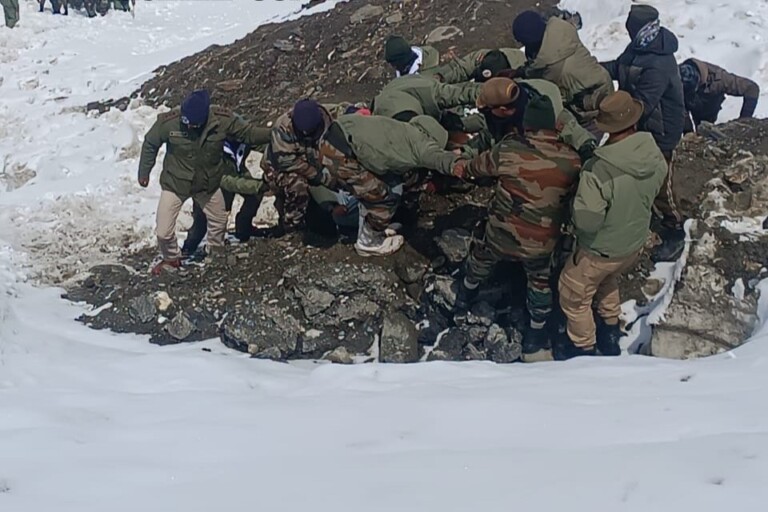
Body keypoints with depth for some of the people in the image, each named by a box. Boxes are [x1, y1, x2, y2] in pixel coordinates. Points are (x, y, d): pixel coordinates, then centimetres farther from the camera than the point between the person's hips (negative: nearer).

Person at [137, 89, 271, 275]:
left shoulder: (222, 119, -26)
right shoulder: (168, 122, -30)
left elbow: (248, 132, -10)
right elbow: (150, 145, -10)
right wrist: (143, 173, 1)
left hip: (208, 183, 2)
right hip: (175, 183, -2)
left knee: (219, 221, 23)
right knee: (164, 232, 0)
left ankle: (217, 252, 54)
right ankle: (171, 259, 33)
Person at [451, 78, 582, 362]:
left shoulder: (508, 148, -19)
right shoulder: (571, 160, -19)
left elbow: (482, 165, 3)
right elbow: (572, 193, 0)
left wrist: (464, 169, 25)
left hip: (501, 233, 1)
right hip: (541, 242, -1)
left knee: (481, 262, 32)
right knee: (539, 283, 25)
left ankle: (464, 296, 59)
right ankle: (535, 339, 39)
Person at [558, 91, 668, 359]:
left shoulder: (598, 171, -38)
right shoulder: (655, 156, -18)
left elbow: (586, 221, -32)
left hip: (599, 251, -6)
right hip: (635, 242, 6)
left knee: (574, 297, 20)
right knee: (608, 279, 35)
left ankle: (584, 349, 37)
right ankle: (610, 333, 50)